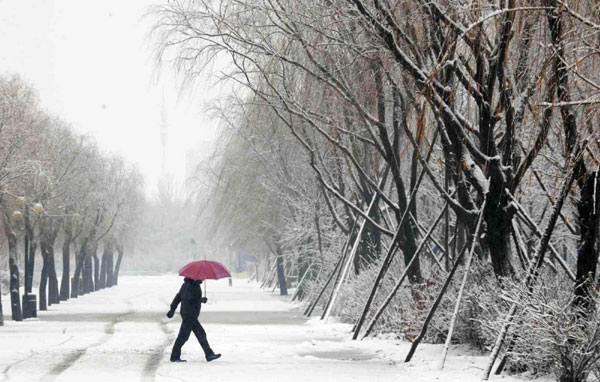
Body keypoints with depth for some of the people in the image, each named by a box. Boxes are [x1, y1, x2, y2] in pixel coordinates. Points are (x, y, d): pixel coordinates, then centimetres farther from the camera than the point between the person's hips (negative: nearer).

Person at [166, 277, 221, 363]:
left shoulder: (186, 284, 13)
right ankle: (175, 357, 2)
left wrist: (173, 308, 16)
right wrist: (201, 300, -11)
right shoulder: (194, 286, -17)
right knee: (183, 336, -3)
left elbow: (178, 296, 14)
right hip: (190, 315, -10)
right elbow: (190, 299, -25)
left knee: (201, 334, 10)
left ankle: (209, 354, 11)